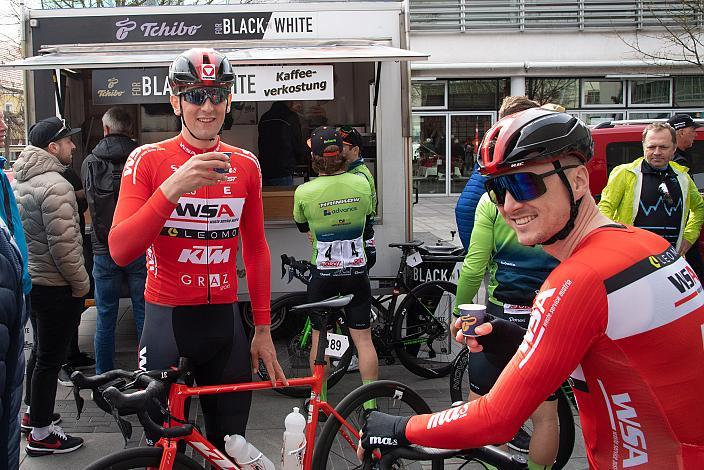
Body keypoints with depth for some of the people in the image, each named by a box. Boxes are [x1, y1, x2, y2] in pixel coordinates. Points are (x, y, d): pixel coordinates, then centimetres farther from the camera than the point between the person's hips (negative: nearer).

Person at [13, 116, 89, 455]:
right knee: (50, 358, 0)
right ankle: (41, 435, 10)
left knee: (42, 349, 24)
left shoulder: (20, 179, 10)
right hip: (56, 286, -10)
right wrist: (81, 284, -12)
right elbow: (64, 246, -25)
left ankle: (33, 411, 39)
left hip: (31, 280, 10)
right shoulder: (54, 185, -21)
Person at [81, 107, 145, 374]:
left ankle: (104, 376, 18)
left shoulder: (89, 162, 0)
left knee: (105, 315, 10)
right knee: (144, 313, 7)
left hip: (104, 249, 1)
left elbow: (89, 203, 11)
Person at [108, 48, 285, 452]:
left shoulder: (245, 165, 4)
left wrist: (263, 330, 10)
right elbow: (120, 251, -16)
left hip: (225, 320, 3)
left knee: (230, 446, 14)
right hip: (167, 318, -3)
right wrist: (173, 188, -29)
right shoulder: (149, 160, -7)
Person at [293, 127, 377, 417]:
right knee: (363, 338, 6)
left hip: (323, 273, -1)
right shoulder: (362, 183, -5)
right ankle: (370, 403, 8)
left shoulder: (304, 192, -12)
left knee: (319, 337, 12)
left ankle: (321, 402, 20)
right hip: (356, 271, 2)